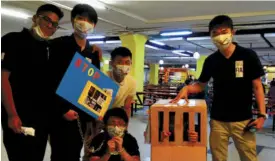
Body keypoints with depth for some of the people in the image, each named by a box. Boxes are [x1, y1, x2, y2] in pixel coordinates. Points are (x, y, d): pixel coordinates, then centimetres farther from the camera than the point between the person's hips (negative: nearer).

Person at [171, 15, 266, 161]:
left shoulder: (248, 56, -6)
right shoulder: (210, 61, 1)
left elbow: (257, 86, -2)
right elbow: (201, 85, 10)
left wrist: (262, 114, -9)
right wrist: (187, 88, -11)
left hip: (243, 119, -2)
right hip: (218, 119, 2)